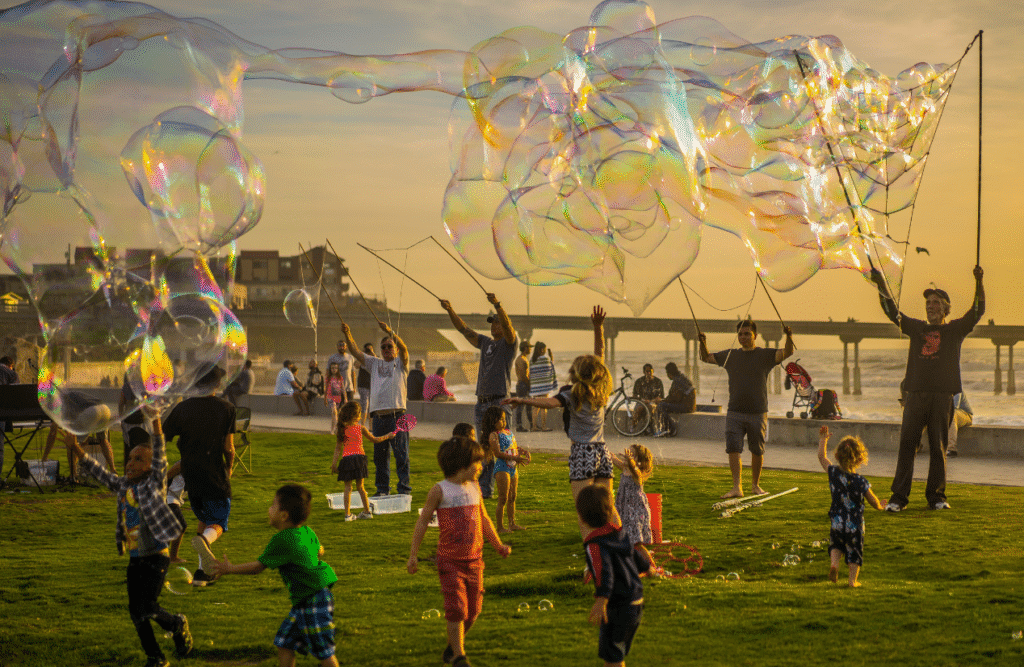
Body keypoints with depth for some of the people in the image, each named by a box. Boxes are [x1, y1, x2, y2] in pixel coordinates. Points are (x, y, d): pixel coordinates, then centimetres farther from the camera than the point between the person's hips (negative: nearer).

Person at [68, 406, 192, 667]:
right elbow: (99, 471, 10)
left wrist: (155, 422, -32)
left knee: (147, 609, -12)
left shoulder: (155, 484, -7)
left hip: (156, 557, -7)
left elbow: (160, 455, -20)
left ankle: (177, 624, 19)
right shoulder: (123, 486, 9)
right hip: (134, 558, 7)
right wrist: (77, 449, -2)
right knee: (135, 611, 7)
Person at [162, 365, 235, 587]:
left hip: (190, 475, 3)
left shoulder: (183, 408, -1)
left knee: (202, 519, 21)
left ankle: (202, 571, 13)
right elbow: (228, 447, -7)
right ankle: (204, 540, -30)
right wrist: (229, 469, 10)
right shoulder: (226, 409, -6)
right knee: (218, 524, 6)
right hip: (216, 475, -3)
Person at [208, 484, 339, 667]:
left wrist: (230, 569, 3)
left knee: (324, 652, -4)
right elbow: (319, 552, 26)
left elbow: (258, 566, -9)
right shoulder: (307, 532, 7)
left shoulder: (281, 539, -18)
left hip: (314, 603, -10)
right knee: (284, 643, 13)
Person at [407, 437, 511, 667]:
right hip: (450, 561, -5)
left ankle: (452, 647, 30)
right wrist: (413, 555, -6)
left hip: (474, 560, 5)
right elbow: (422, 522, -4)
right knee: (456, 609, -9)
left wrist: (498, 545, 22)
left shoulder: (474, 488, 8)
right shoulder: (440, 490, -9)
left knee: (473, 610, 9)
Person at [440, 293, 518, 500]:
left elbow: (507, 324, -18)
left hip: (500, 402, -7)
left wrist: (497, 305, -33)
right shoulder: (485, 343, 19)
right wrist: (450, 311, 5)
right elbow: (464, 330, 17)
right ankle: (484, 490, 14)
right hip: (481, 403, 7)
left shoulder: (509, 343, 1)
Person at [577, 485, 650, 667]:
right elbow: (637, 558, 27)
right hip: (636, 605, 9)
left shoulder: (595, 546, -18)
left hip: (618, 608, -9)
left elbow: (604, 572, -34)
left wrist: (601, 602, -47)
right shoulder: (619, 536, 10)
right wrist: (646, 566, 51)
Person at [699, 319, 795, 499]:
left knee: (757, 451, 8)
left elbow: (787, 353, -12)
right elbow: (706, 358, 16)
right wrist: (703, 343, -4)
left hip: (758, 413, -1)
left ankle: (755, 485, 24)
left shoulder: (765, 355, 2)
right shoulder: (730, 355, 10)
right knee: (733, 449, -10)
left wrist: (789, 337, -31)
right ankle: (737, 487, -11)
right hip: (735, 412, 2)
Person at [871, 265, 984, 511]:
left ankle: (936, 496, 11)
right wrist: (881, 284, 1)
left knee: (938, 448, 2)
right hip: (915, 395, 2)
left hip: (943, 396, -2)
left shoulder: (955, 329, 10)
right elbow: (891, 311, 14)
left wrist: (979, 283, -15)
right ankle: (899, 496, -2)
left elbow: (977, 312, -2)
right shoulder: (916, 328, 16)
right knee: (906, 444, -3)